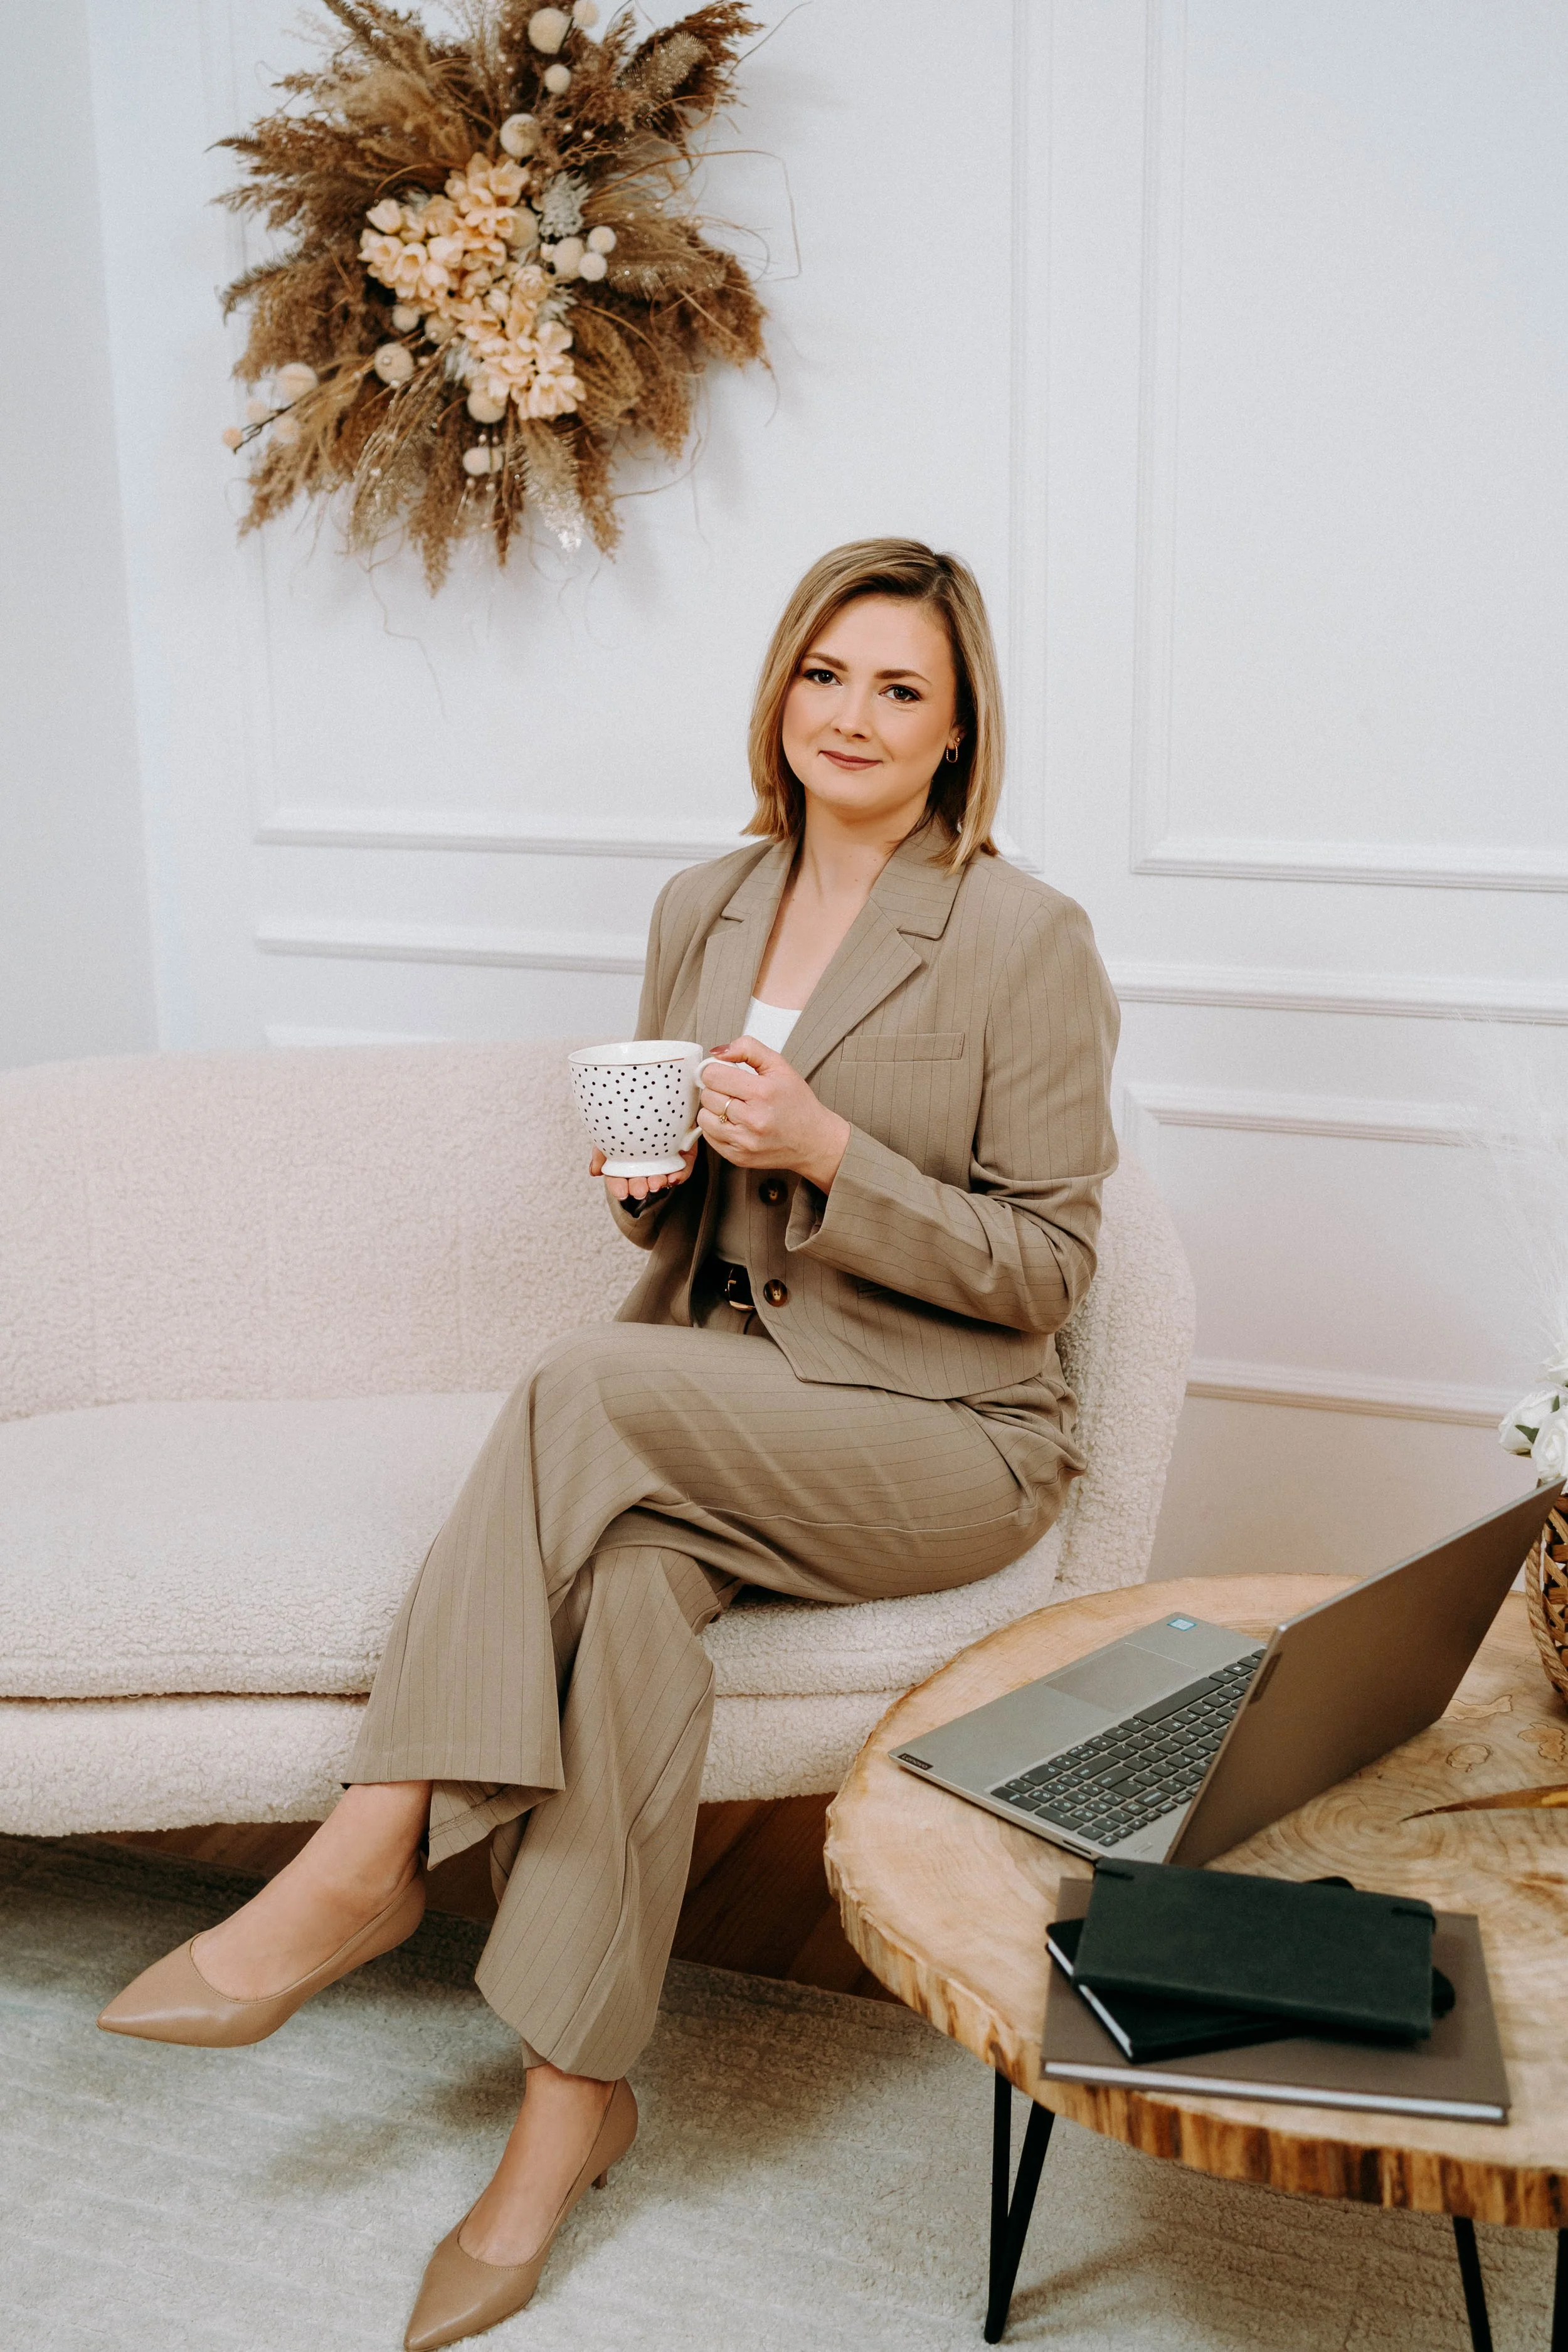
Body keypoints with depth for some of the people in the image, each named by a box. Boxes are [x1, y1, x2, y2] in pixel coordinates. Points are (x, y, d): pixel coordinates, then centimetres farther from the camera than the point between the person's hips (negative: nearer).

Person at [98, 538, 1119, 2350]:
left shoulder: (1028, 942, -6)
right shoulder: (703, 911, 11)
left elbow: (1043, 1266, -7)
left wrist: (829, 1150, -19)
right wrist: (646, 1168, -5)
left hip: (944, 1443, -4)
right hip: (705, 1409, 4)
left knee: (591, 1384, -30)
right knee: (630, 1569, -31)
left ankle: (368, 1861, -22)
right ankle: (575, 2093, -22)